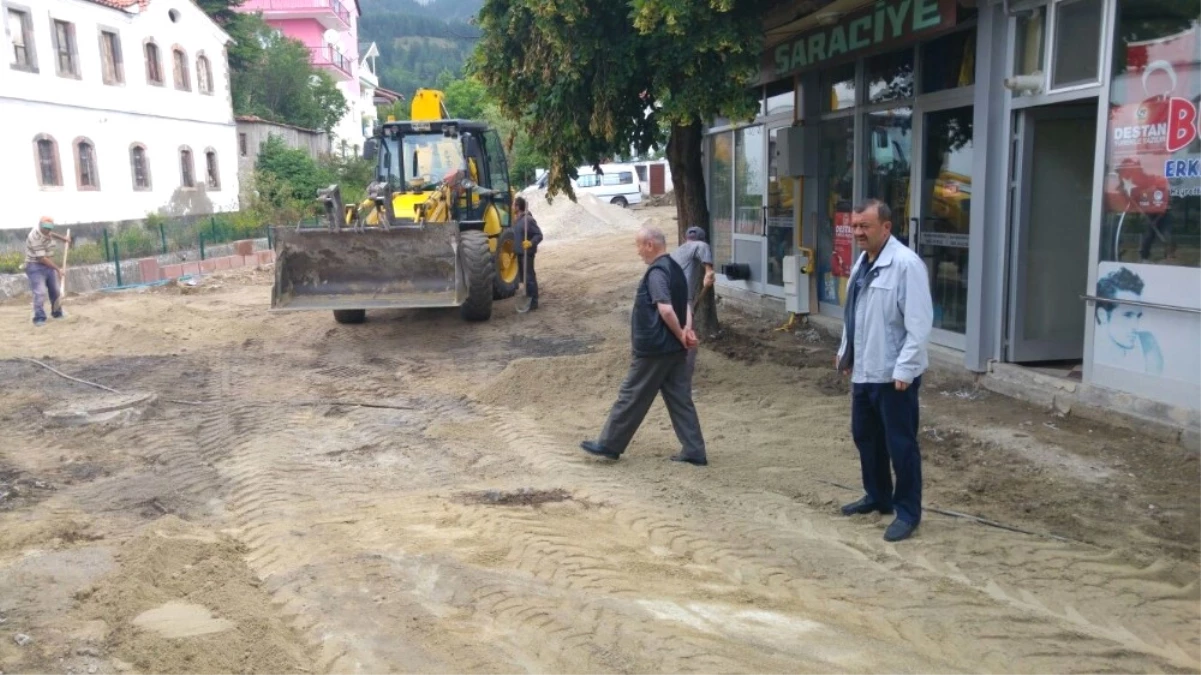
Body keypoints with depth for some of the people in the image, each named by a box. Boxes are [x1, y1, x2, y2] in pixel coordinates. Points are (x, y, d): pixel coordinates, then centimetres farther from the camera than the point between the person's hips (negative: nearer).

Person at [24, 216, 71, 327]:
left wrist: (61, 238, 19)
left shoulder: (47, 232, -1)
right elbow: (42, 258, -28)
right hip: (35, 267, -9)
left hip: (49, 266, 9)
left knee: (55, 291, 16)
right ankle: (39, 318, -15)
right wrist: (57, 269, -27)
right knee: (40, 292, -18)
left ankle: (57, 313, 32)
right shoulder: (35, 237, -26)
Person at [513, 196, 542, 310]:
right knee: (523, 276, 15)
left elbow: (539, 235, -18)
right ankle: (528, 299, 26)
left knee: (529, 277, -6)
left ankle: (533, 302, -1)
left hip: (527, 253, -9)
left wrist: (531, 243, -34)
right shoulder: (517, 220, 11)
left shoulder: (528, 220, -17)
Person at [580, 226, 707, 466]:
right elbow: (684, 304, 10)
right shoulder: (675, 268, 13)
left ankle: (609, 444, 15)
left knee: (631, 397, 3)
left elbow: (666, 310, -27)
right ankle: (694, 452, 12)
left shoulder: (656, 272, -17)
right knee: (680, 399, 10)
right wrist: (687, 329, -6)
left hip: (654, 348, -9)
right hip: (675, 349, 9)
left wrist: (681, 335, -15)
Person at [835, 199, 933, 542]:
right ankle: (878, 497, 37)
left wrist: (904, 368, -22)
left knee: (900, 444, 2)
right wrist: (845, 351, 21)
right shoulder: (862, 262, 10)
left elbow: (919, 323, -20)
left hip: (893, 373, -9)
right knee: (865, 436, 19)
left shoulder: (906, 264, -17)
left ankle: (908, 512, 16)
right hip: (863, 369, 9)